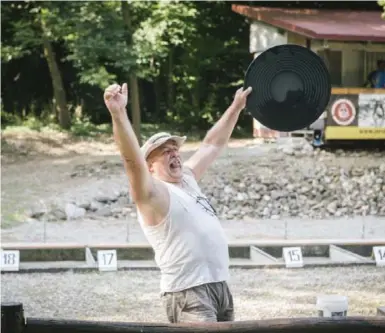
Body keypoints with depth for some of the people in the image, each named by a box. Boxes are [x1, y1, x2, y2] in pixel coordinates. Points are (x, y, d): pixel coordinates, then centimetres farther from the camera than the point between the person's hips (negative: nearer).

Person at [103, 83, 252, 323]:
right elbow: (133, 161, -25)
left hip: (220, 287, 9)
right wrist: (118, 114, -39)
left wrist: (236, 106, 35)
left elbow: (213, 144, 29)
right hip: (188, 294, -9)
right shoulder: (153, 193, -7)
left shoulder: (187, 179, 17)